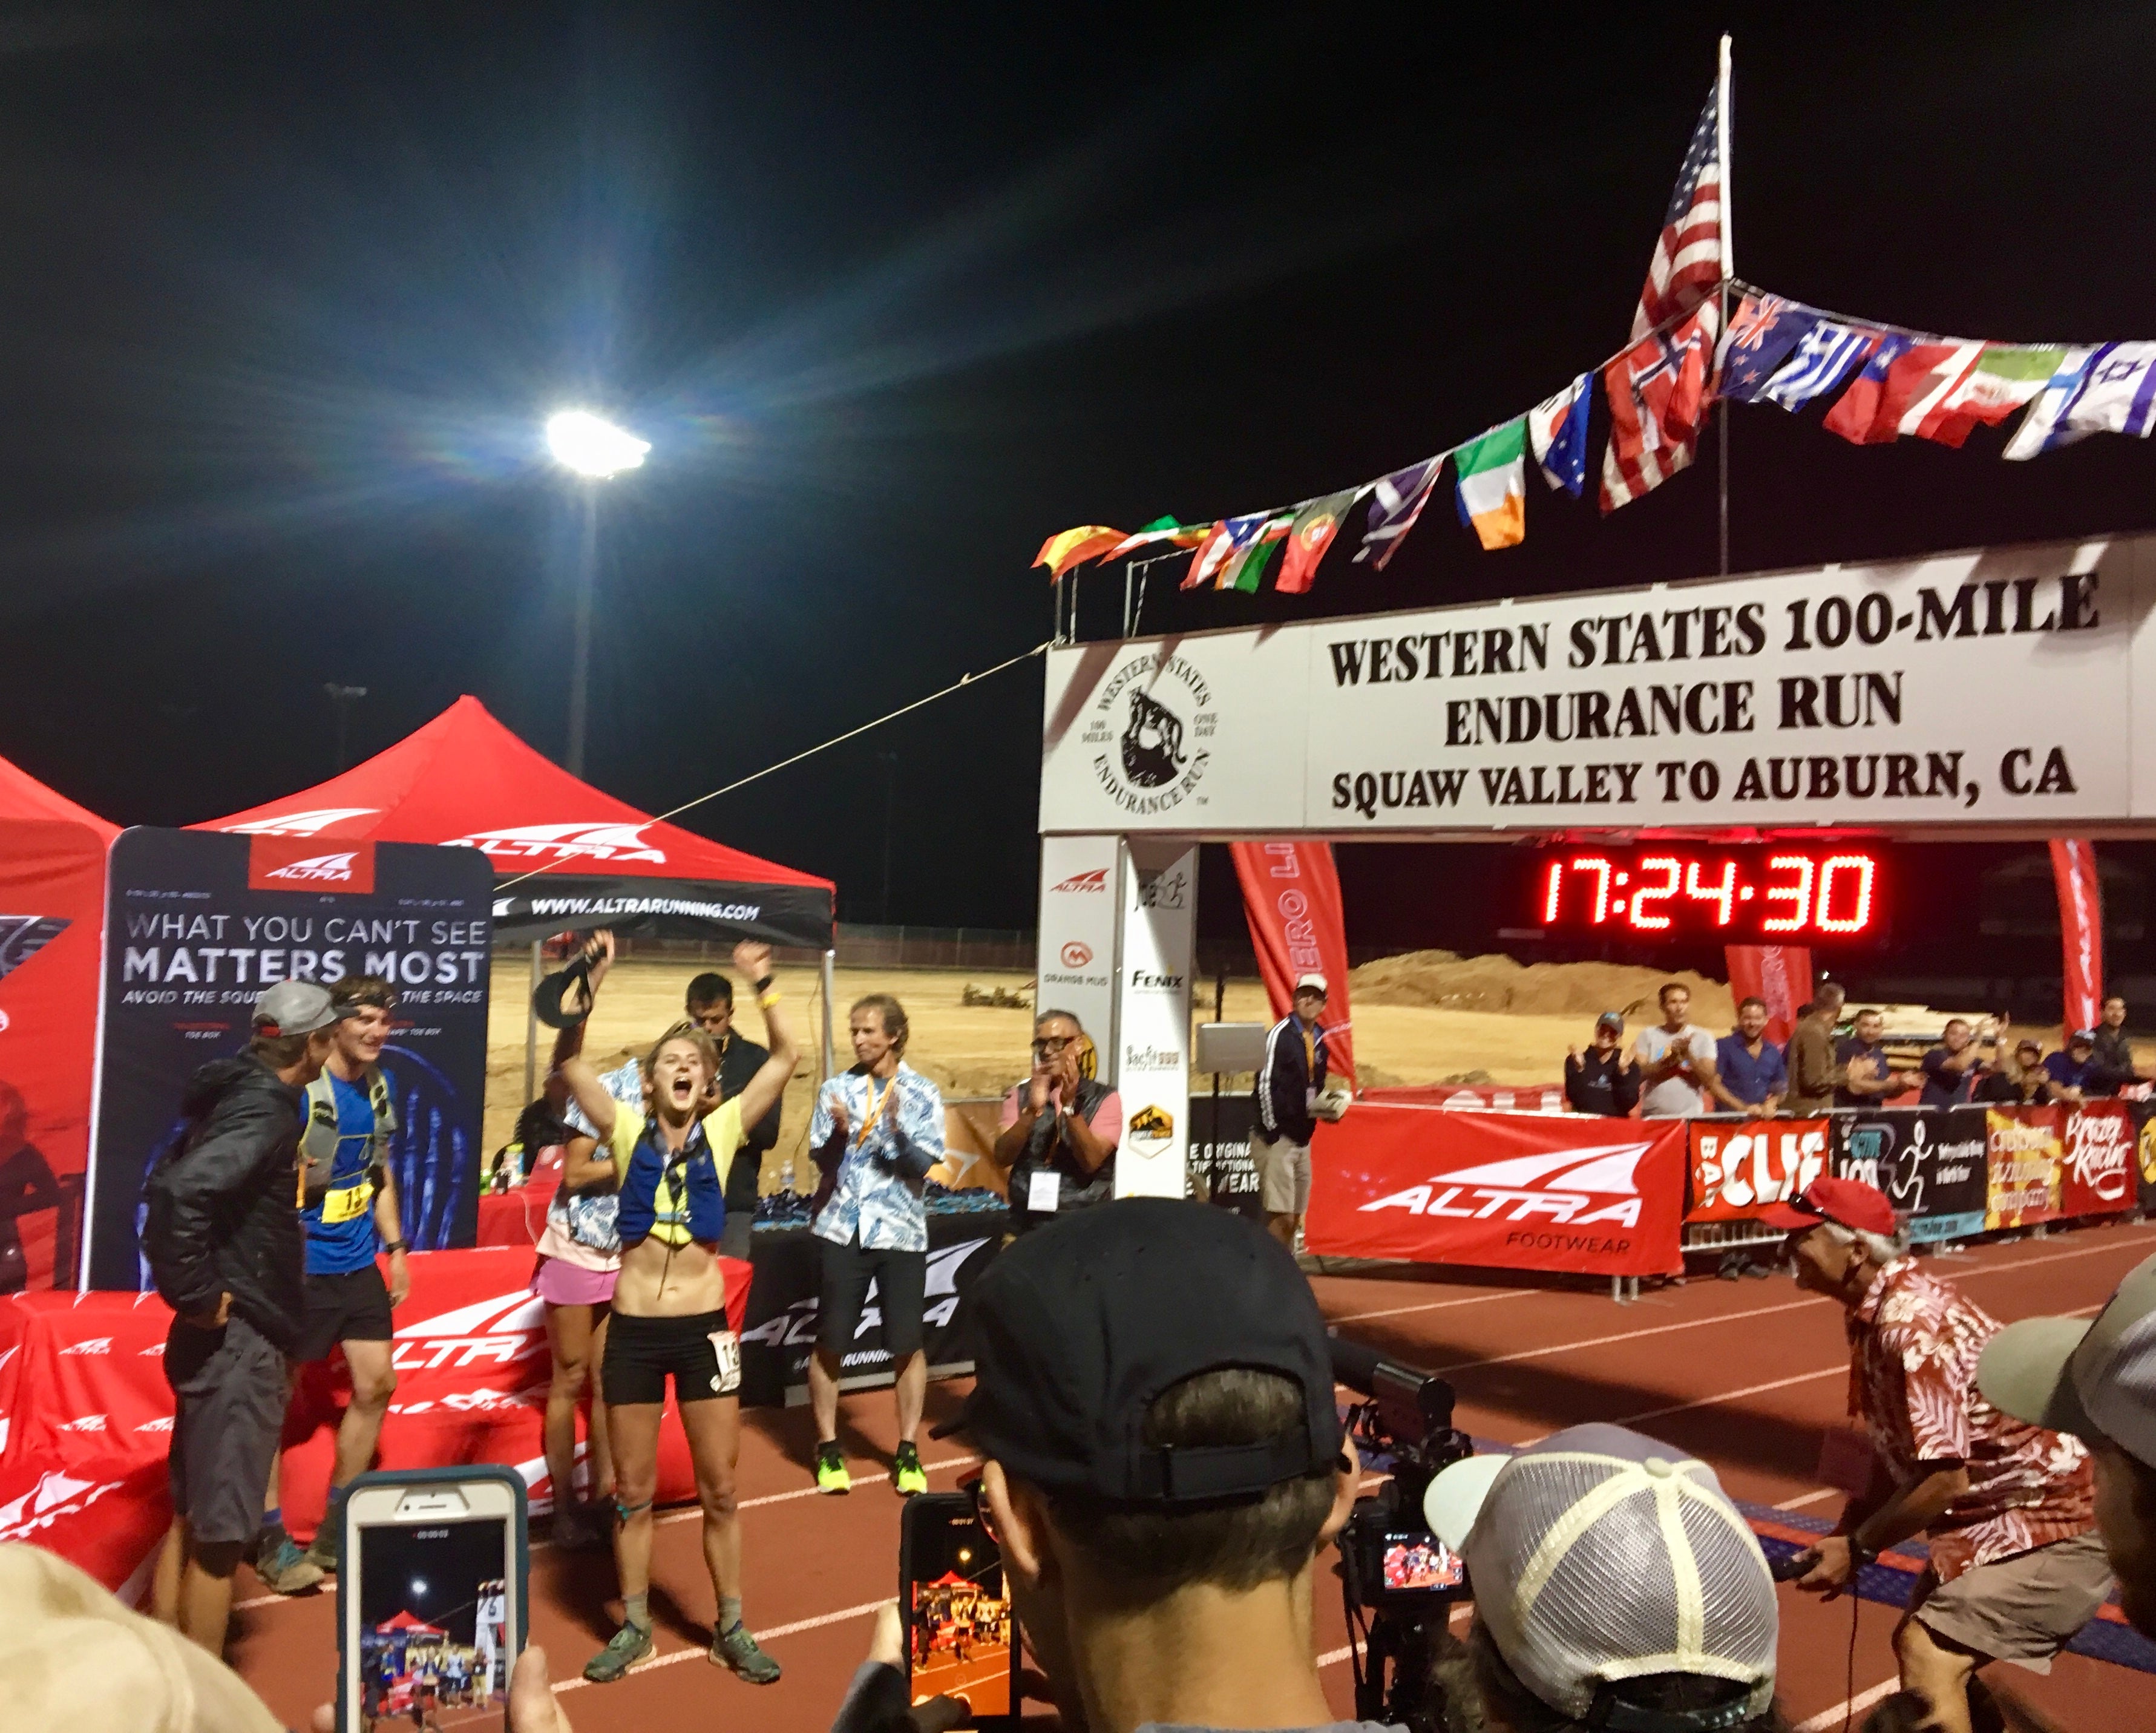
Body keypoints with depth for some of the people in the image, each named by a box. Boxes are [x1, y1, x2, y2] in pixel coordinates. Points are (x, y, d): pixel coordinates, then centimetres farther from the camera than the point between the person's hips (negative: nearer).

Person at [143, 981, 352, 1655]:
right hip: (237, 1340, -10)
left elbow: (165, 1182, 19)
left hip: (228, 1335, 10)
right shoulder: (264, 1108, -19)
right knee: (218, 1531, 0)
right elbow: (180, 1191, -33)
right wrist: (198, 1295, -23)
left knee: (190, 1518, 18)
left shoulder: (238, 1093, 9)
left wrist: (186, 1287, 15)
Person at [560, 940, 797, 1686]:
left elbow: (786, 1058, -7)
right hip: (634, 1328, 0)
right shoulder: (627, 1131, -1)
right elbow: (569, 1062, -11)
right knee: (633, 1490, 11)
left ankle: (731, 1629, 22)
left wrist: (763, 985, -17)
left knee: (719, 1488, 7)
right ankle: (634, 1626, 28)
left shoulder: (722, 1131, 0)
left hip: (704, 1328, 0)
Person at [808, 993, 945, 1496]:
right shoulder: (837, 1089, 2)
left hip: (901, 1231, -1)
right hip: (842, 1229, 1)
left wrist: (897, 1130, -26)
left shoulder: (923, 1093, -1)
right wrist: (841, 1133, -24)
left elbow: (924, 1165, -8)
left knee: (907, 1344, 2)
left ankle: (908, 1451, 16)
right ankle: (828, 1449, 19)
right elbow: (822, 1158, -3)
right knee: (831, 1342, 5)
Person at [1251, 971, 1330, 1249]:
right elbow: (1265, 1084, -16)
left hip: (1302, 1138, 8)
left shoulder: (1319, 1041, 12)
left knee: (1294, 1217, 11)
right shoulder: (1280, 1034, -11)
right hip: (1277, 1138, -8)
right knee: (1280, 1216, -11)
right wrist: (1271, 1130, -16)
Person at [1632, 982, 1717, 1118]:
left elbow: (1709, 1079, -3)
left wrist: (1688, 1055, -16)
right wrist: (1668, 1059, -17)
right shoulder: (1648, 1035, 4)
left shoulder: (1702, 1038, 4)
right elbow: (1639, 1074, -6)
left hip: (1690, 1118, 0)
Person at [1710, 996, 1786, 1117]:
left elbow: (1781, 1090, 21)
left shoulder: (1774, 1053, 15)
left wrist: (1770, 1105, 1)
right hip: (1730, 1117, -4)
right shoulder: (1724, 1047, 1)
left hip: (1764, 1117, 4)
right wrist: (1743, 1108, -12)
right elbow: (1714, 1084, -5)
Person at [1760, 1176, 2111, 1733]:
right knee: (1920, 1643, 23)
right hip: (1994, 1515, 10)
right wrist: (1850, 1532, -1)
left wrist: (1858, 1549, -18)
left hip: (2060, 1521, -10)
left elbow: (1947, 1478, -28)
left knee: (1928, 1657, -20)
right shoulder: (1877, 1313, 1)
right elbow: (1898, 1450, 8)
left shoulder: (1911, 1324, -28)